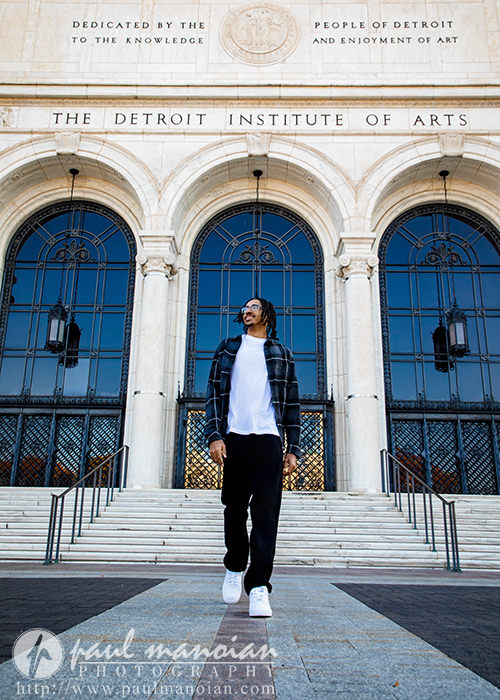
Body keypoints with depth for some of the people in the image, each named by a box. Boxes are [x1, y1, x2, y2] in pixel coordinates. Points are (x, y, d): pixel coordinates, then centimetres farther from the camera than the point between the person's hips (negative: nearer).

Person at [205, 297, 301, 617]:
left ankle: (259, 587, -8)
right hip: (234, 435, 1)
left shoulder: (282, 354, 17)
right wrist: (214, 435, -4)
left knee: (266, 509, -10)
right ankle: (235, 567, 30)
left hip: (269, 437, -1)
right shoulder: (227, 349, 18)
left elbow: (292, 404, 14)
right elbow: (214, 393, 10)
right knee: (234, 507, 7)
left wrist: (294, 449, 5)